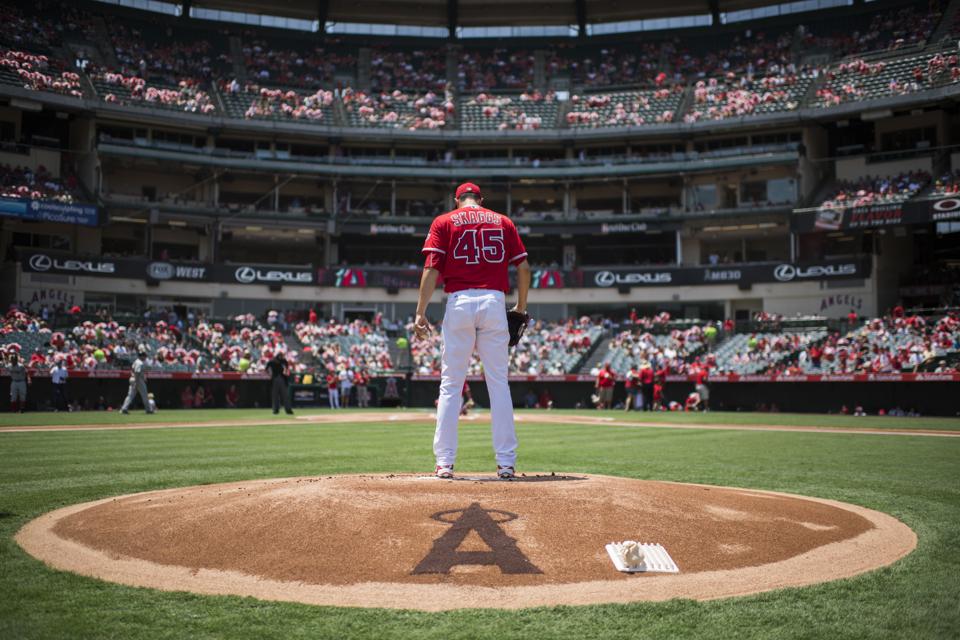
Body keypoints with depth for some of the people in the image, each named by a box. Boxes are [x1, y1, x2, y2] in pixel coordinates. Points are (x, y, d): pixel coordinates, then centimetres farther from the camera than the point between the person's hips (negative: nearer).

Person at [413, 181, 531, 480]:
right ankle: (506, 463, 3)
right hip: (494, 303, 1)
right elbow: (523, 268, 8)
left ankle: (445, 462, 1)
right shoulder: (503, 221, 15)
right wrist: (521, 307, 17)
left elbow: (431, 268, -3)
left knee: (450, 384, 4)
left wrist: (420, 313, -6)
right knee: (499, 383, 4)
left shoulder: (444, 222, 9)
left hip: (459, 303, -1)